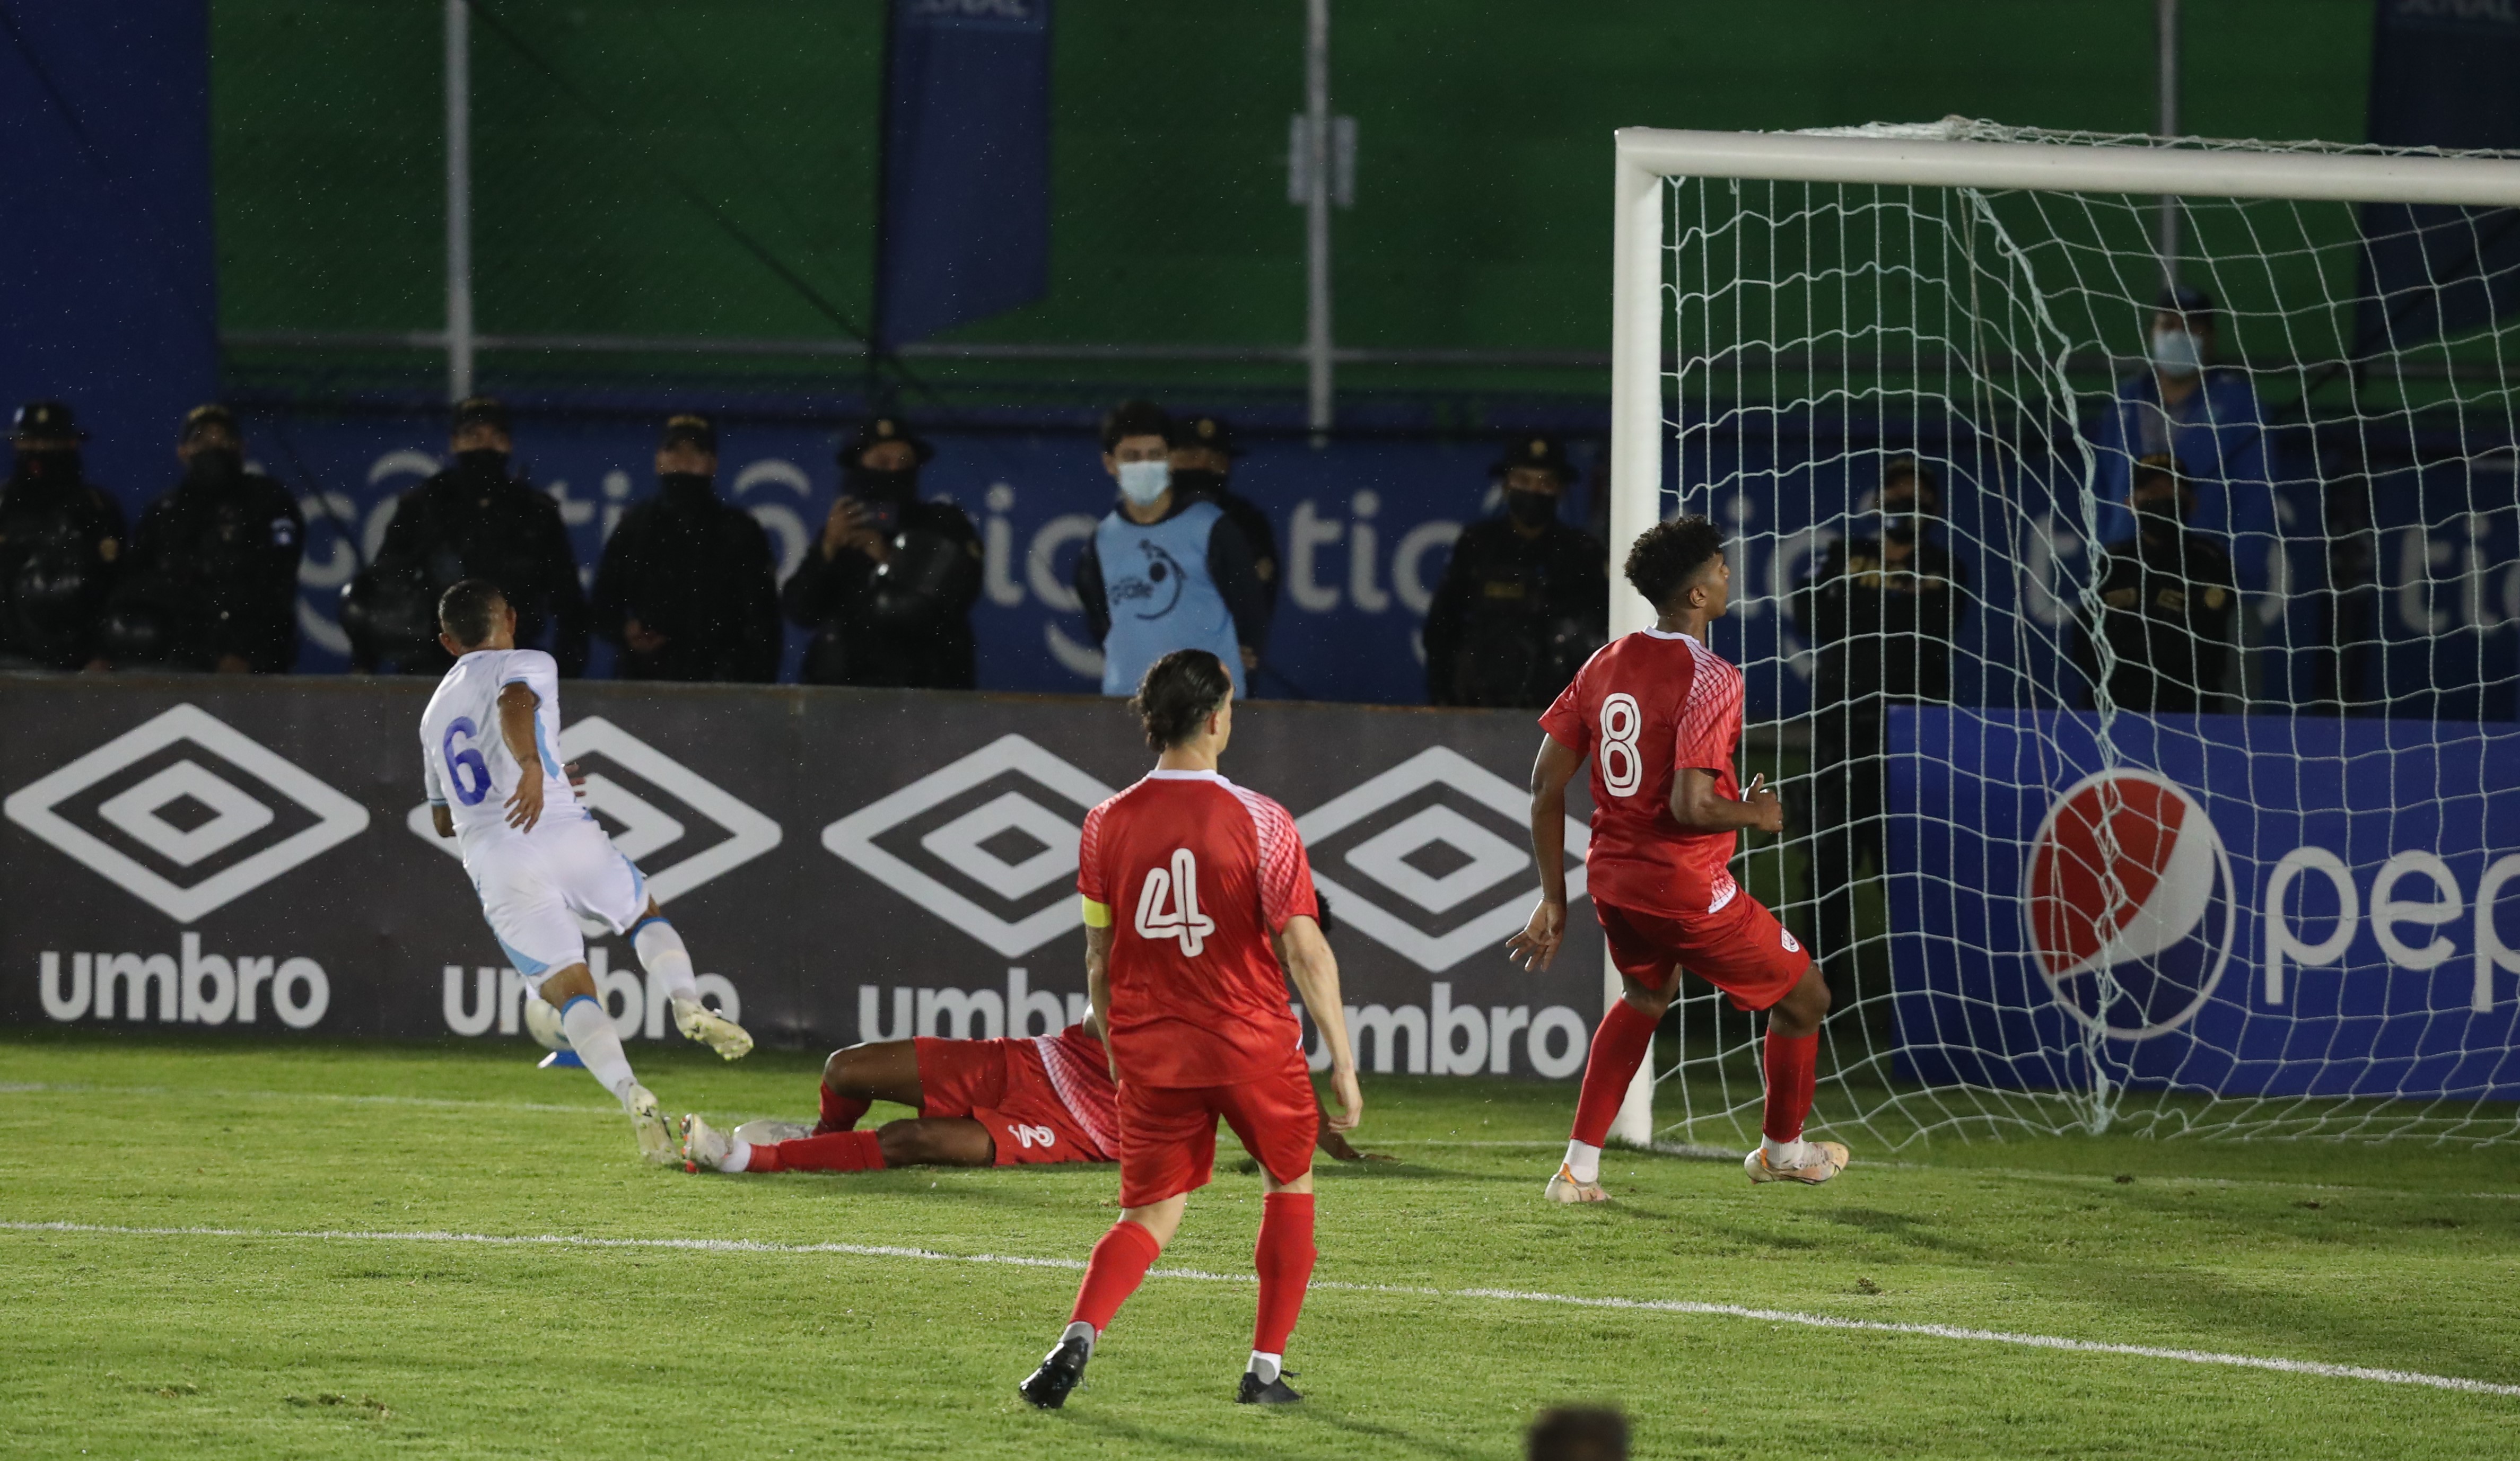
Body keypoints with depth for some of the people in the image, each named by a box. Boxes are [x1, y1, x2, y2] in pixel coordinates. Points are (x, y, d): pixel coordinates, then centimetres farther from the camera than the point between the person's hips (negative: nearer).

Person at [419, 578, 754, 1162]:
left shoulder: (435, 712, 27)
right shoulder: (528, 665, 10)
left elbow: (443, 819, 37)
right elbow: (515, 705, -17)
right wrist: (532, 768, -34)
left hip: (495, 866, 3)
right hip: (564, 835, -3)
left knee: (570, 994, 0)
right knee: (646, 915, 23)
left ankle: (633, 1096, -24)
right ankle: (688, 1003, -6)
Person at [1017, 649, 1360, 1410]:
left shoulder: (1106, 825, -1)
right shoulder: (1259, 822, -11)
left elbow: (1099, 957, 8)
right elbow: (1306, 953, -11)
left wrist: (1115, 1049, 21)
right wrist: (1343, 1062, -5)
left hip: (1152, 1053, 2)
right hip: (1254, 1046, -2)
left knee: (1149, 1213, 10)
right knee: (1290, 1184, 21)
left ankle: (1078, 1337, -17)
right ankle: (1266, 1367, 19)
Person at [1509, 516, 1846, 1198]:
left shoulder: (1605, 665, 4)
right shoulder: (1710, 679, -19)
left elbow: (1546, 784, 5)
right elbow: (1691, 805, -28)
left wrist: (1554, 899, 12)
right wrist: (1758, 814, -7)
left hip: (1612, 879, 7)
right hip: (1686, 887, -7)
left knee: (1647, 996, 34)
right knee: (1804, 996, 15)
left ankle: (1579, 1168, 26)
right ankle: (1782, 1149, 33)